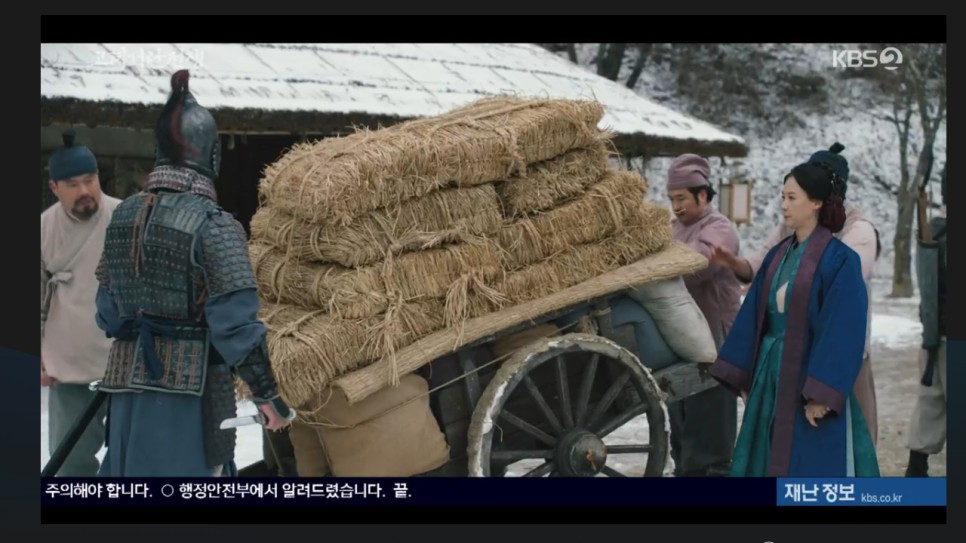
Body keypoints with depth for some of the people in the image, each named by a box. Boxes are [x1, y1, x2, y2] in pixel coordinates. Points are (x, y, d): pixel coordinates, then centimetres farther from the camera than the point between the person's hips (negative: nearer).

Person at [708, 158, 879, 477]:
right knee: (765, 462, 11)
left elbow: (842, 331, -16)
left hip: (810, 377, -7)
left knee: (810, 468, -2)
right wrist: (741, 376, 10)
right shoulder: (779, 256, 10)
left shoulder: (838, 259, -12)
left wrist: (821, 395, -20)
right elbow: (753, 317, 12)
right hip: (770, 377, 7)